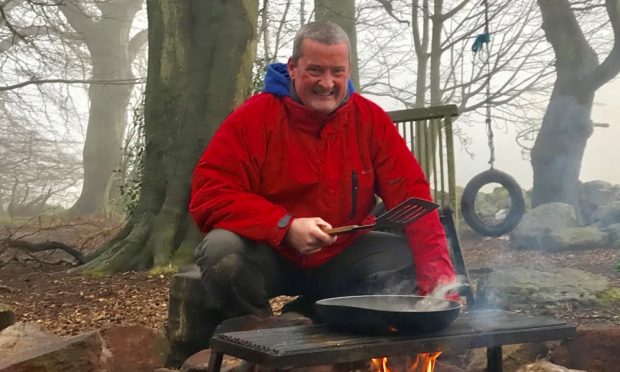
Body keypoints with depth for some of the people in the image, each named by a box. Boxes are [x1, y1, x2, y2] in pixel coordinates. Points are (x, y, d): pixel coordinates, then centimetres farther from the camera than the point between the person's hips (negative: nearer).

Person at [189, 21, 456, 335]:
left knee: (408, 258, -18)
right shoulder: (254, 117, -12)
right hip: (269, 256, -2)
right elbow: (209, 195, -18)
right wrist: (285, 226, -30)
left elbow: (411, 195, -9)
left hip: (341, 259, 3)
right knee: (222, 250, -31)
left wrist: (439, 278, -20)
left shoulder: (371, 120, -4)